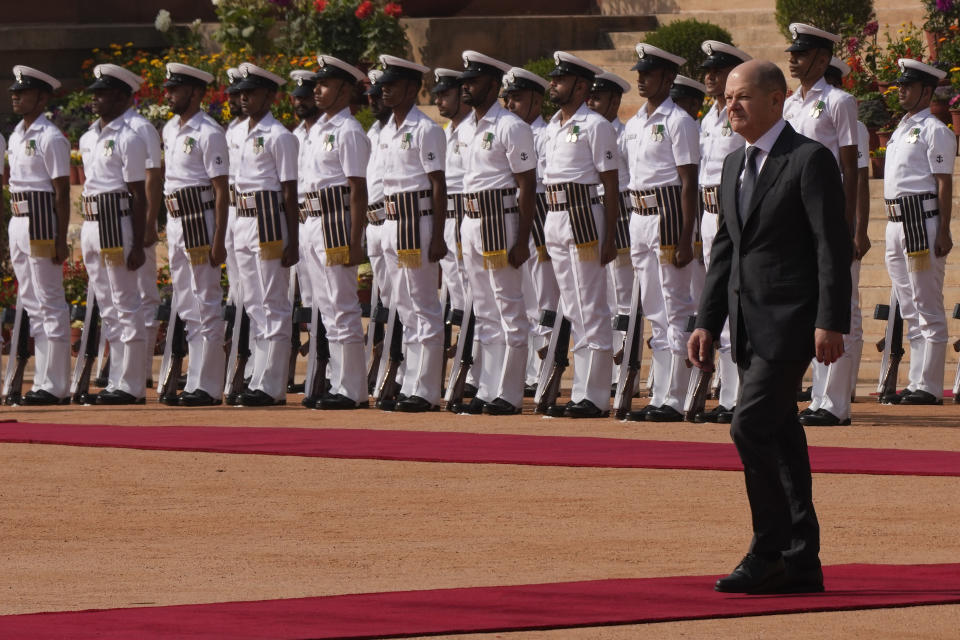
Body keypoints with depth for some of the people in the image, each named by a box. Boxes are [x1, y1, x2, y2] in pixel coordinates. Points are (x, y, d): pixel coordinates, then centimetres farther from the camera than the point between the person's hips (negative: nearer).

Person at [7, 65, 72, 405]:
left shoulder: (51, 138, -11)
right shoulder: (16, 137, 15)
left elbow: (62, 192, -13)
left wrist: (61, 239, -17)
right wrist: (12, 236, 17)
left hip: (41, 223, -9)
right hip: (17, 222, 9)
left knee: (50, 303, -6)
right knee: (31, 303, 11)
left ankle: (55, 386, -5)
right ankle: (43, 381, 16)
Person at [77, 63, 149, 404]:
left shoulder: (128, 139, -9)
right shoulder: (87, 139, 16)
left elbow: (139, 195, -11)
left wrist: (138, 245, -16)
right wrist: (87, 239, 17)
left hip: (117, 224, -9)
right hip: (91, 224, 9)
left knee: (127, 306, -6)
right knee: (108, 309, 11)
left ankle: (131, 385, -5)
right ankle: (117, 382, 16)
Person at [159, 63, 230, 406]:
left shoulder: (209, 133, -11)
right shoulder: (169, 129, 14)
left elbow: (221, 190, -14)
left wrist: (219, 241, -19)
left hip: (201, 220, -9)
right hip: (175, 220, 9)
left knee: (206, 305, -6)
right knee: (184, 306, 11)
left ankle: (208, 386, -5)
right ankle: (191, 381, 16)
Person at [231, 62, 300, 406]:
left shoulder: (279, 136, -8)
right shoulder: (237, 134, 15)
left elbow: (289, 191, -10)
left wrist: (292, 243, -13)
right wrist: (233, 233, 17)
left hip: (270, 223, -8)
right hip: (243, 223, 8)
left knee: (274, 305, -6)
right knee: (254, 304, 10)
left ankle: (270, 386, -7)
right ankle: (260, 378, 15)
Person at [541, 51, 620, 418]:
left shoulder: (595, 126, -7)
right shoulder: (552, 128, 16)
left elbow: (611, 186, -10)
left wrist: (609, 238, -15)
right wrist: (548, 234, 15)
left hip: (584, 217, -9)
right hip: (555, 219, 9)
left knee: (591, 310, -6)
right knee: (573, 311, 11)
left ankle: (594, 398, -6)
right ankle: (582, 393, 15)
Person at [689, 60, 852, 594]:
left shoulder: (810, 160, -8)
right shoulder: (735, 165, 16)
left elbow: (833, 245, -13)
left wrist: (830, 323, -19)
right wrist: (708, 323, 13)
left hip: (790, 319, -8)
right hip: (749, 323, 8)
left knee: (752, 427, -16)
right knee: (779, 436, 8)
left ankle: (770, 552, -10)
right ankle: (801, 564, 12)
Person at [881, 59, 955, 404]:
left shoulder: (934, 130, -7)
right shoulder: (900, 130, 20)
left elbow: (944, 184, -12)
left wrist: (943, 232, -18)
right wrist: (893, 230, 19)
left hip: (922, 221, -9)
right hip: (896, 222, 9)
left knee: (928, 308, -7)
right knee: (910, 310, 11)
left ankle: (929, 385, -7)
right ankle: (917, 383, 16)